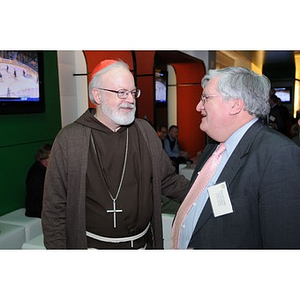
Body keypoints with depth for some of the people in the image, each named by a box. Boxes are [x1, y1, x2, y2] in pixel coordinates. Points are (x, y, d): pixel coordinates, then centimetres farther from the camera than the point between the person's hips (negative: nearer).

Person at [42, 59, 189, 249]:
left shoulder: (145, 131, 0)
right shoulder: (69, 140, -12)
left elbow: (169, 181, 6)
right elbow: (54, 208, -8)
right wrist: (56, 246, -11)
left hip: (144, 243, 4)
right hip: (93, 245, -3)